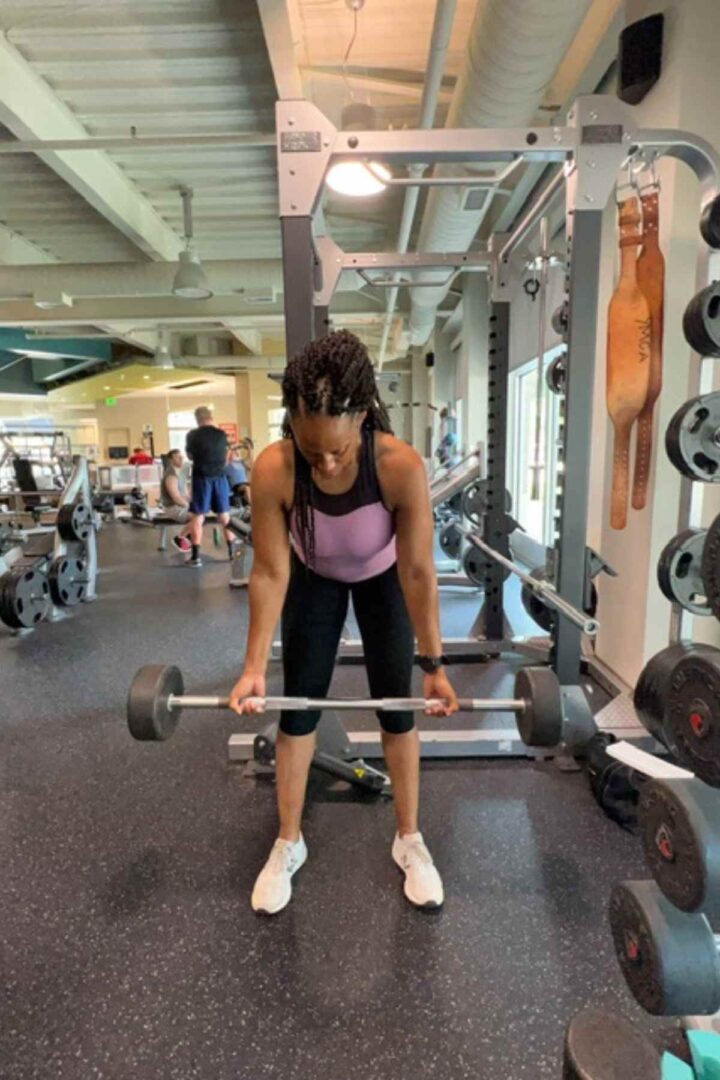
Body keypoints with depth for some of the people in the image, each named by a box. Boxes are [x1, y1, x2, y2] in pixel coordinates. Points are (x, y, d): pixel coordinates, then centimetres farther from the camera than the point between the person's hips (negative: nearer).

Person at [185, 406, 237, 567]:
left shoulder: (193, 435, -4)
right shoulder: (222, 434, 4)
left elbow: (190, 456, 11)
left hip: (202, 477, -3)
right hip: (219, 477, 3)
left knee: (197, 517, 2)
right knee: (225, 516, 12)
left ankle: (195, 556, 1)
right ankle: (232, 552, 16)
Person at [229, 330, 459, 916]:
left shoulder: (402, 466, -38)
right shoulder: (273, 470, -35)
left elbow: (418, 572, -27)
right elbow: (271, 573, -24)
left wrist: (433, 664, -21)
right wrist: (254, 667, -22)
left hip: (383, 580, 0)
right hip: (314, 580, 1)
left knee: (396, 706, 4)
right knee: (299, 706, 5)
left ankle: (409, 839, 26)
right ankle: (288, 844, 25)